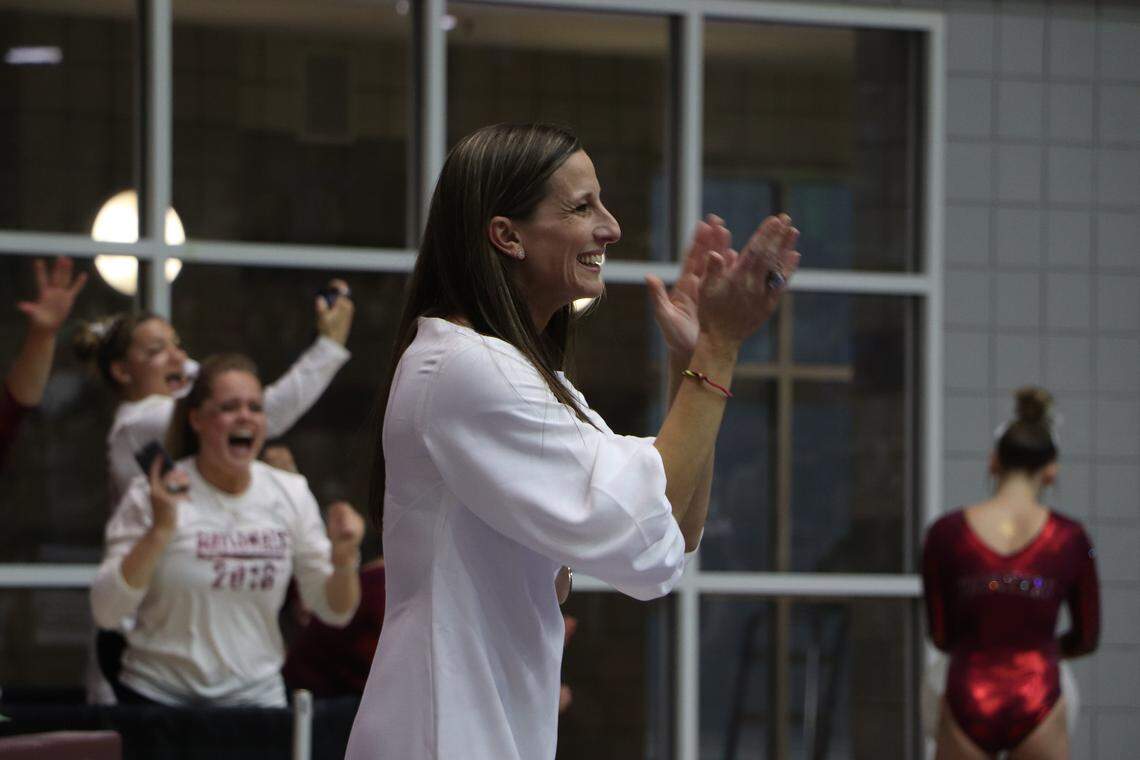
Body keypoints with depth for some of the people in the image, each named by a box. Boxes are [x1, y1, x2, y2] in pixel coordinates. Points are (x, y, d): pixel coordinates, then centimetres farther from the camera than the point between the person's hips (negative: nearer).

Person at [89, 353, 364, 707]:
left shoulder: (291, 494, 4)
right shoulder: (152, 495, -7)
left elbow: (333, 611, 8)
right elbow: (106, 612, -13)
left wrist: (343, 562, -13)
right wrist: (160, 531, -22)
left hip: (256, 696, 3)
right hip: (159, 697, -3)